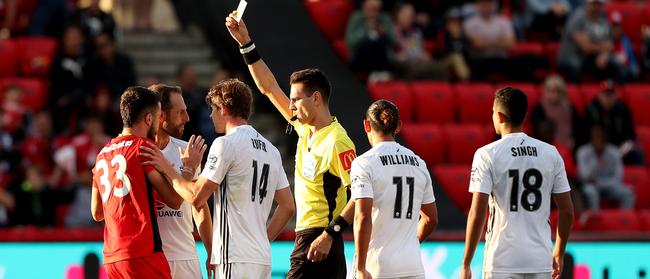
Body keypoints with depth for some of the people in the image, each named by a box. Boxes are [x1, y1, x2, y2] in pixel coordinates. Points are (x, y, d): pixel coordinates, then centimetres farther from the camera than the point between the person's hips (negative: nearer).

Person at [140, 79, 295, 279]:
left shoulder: (226, 144, -8)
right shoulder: (271, 150, 16)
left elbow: (196, 197, -9)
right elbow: (288, 207, 17)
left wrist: (168, 169, 4)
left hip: (237, 258, -8)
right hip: (263, 258, 8)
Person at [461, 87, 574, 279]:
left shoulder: (487, 155, -6)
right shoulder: (551, 153, 6)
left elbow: (477, 214, -11)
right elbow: (567, 211, 7)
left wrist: (466, 264, -6)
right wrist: (559, 254, 20)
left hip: (502, 262, -4)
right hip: (541, 263, 4)